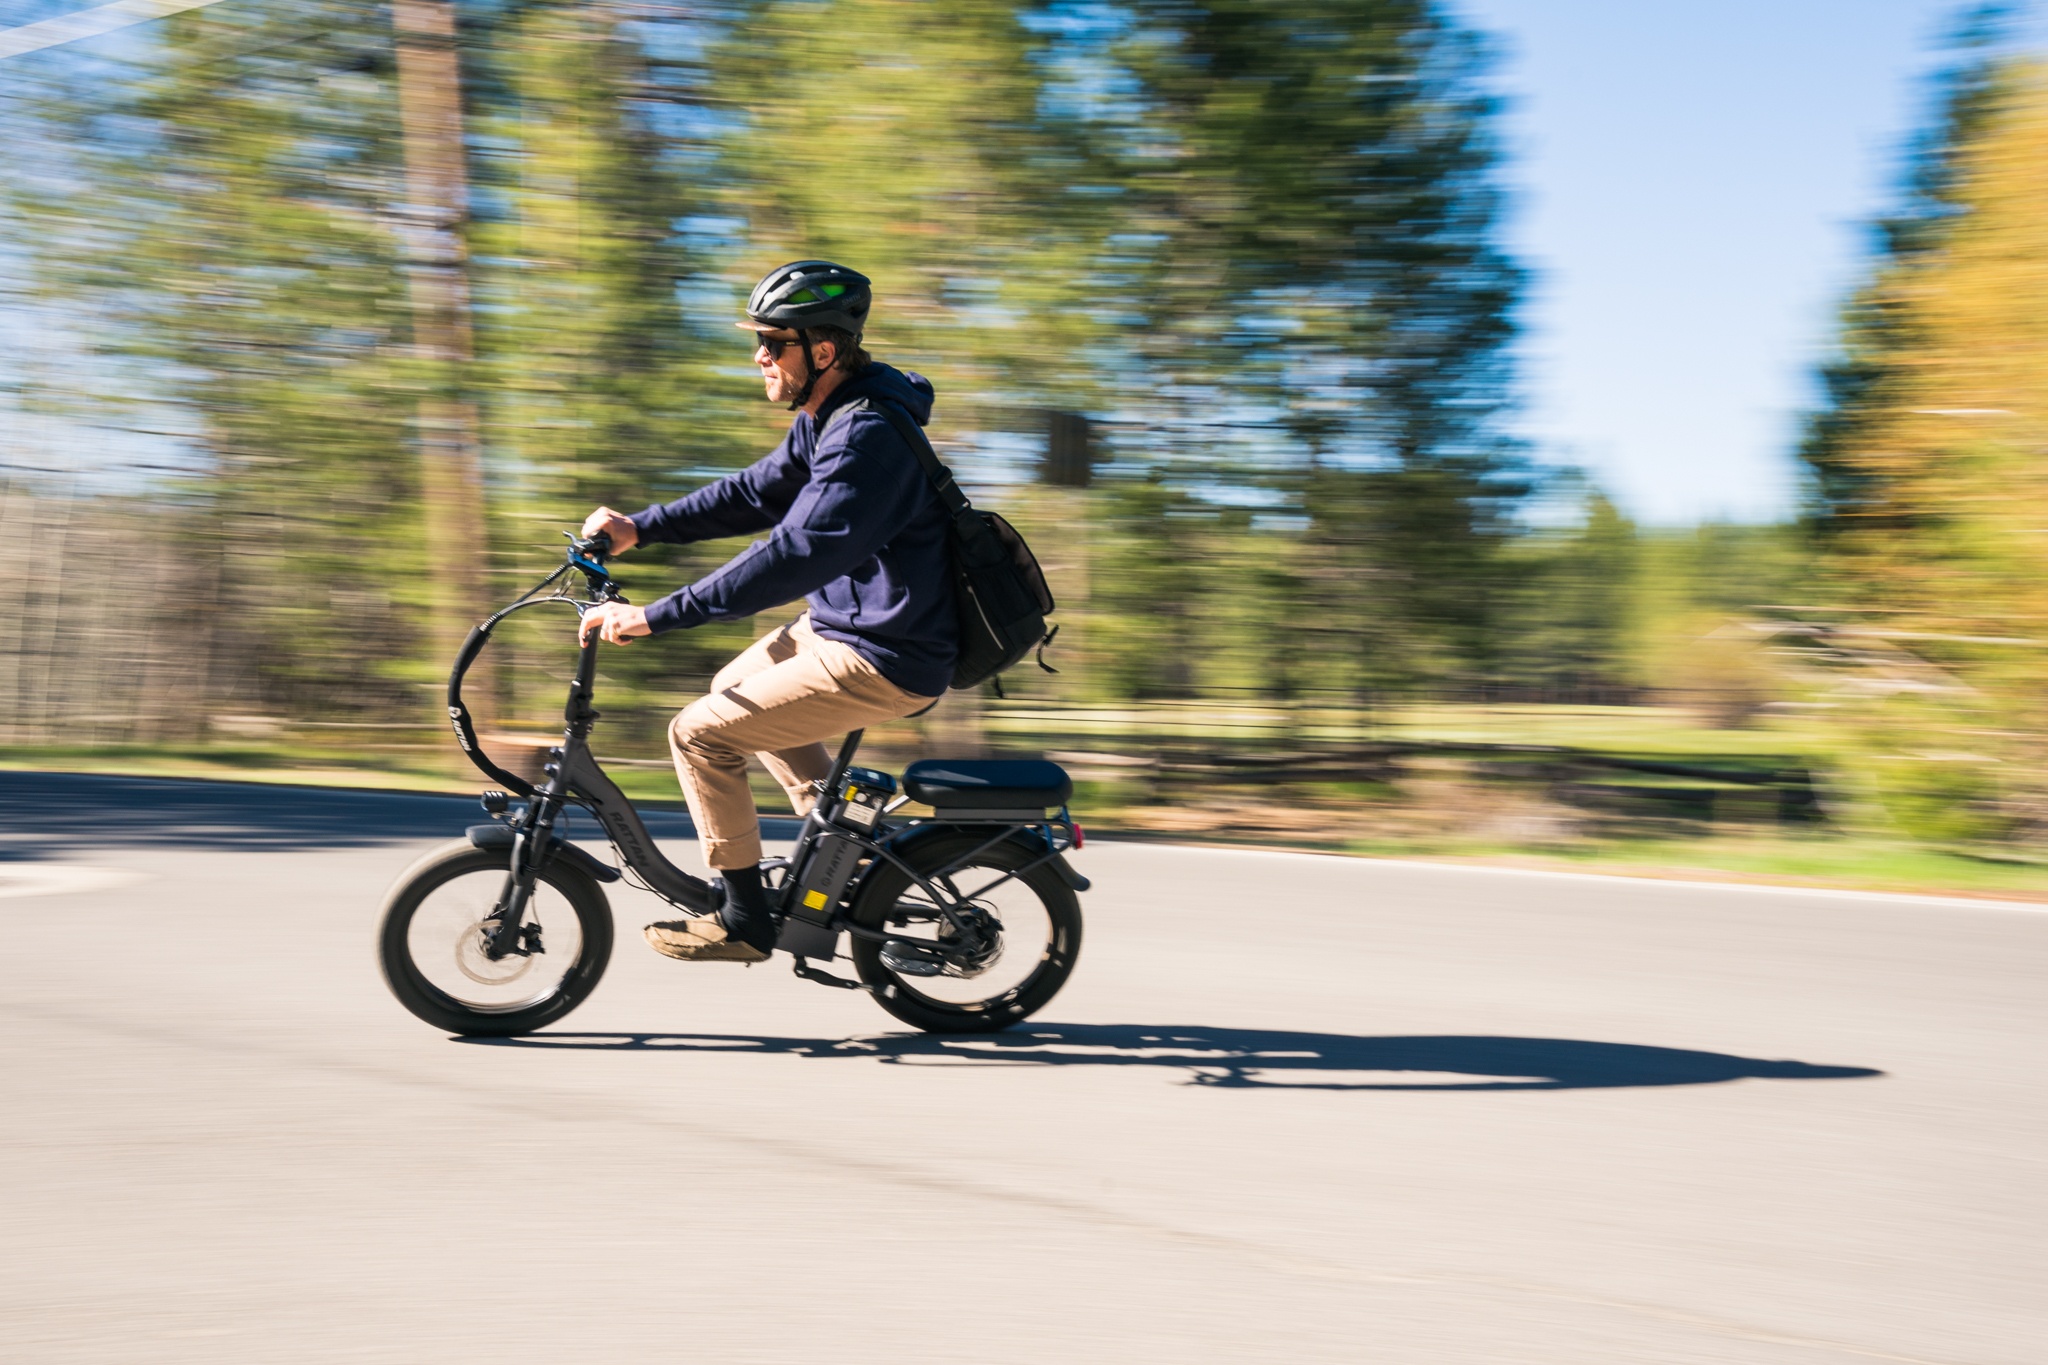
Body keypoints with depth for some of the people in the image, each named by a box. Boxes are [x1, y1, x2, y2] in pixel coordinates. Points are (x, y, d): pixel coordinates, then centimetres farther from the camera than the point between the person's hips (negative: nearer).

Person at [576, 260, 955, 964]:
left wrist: (656, 616, -31)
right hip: (843, 620, 11)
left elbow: (790, 556, -32)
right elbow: (756, 492, 19)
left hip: (883, 658, -11)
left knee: (701, 734, -8)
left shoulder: (867, 439, -26)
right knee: (733, 687, 28)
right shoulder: (824, 418, 7)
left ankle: (745, 922, 4)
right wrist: (639, 528, 11)